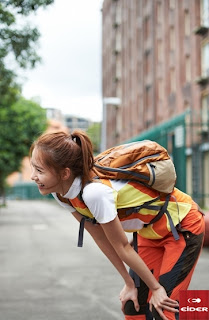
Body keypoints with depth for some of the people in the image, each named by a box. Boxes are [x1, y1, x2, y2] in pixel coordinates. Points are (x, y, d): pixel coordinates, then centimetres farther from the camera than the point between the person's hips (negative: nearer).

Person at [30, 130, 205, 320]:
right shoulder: (61, 194, -13)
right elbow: (102, 240, -4)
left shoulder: (94, 192, -36)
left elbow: (122, 247, -25)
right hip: (150, 231, 7)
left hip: (183, 226, -7)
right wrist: (129, 283, 1)